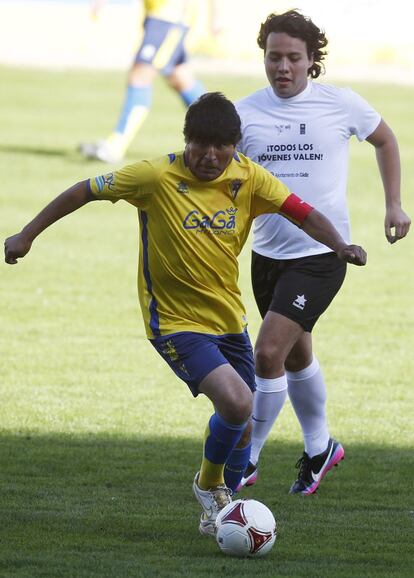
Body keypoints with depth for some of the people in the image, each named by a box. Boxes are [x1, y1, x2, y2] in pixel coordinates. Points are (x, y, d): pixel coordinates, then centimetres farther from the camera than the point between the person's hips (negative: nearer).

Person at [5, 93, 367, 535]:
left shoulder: (248, 178, -5)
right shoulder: (157, 177, -16)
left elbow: (302, 214, -7)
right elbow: (85, 191, -7)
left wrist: (340, 247, -26)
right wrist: (27, 234, -5)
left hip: (229, 318, 5)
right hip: (176, 323, -5)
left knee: (241, 423, 13)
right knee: (237, 403, -23)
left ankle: (220, 508, 40)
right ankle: (209, 483, 5)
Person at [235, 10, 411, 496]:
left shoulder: (340, 104, -7)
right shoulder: (246, 113, -3)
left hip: (321, 253, -4)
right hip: (267, 253, 4)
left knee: (268, 353, -16)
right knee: (295, 355, 20)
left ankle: (248, 460, -2)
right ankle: (319, 448, 41)